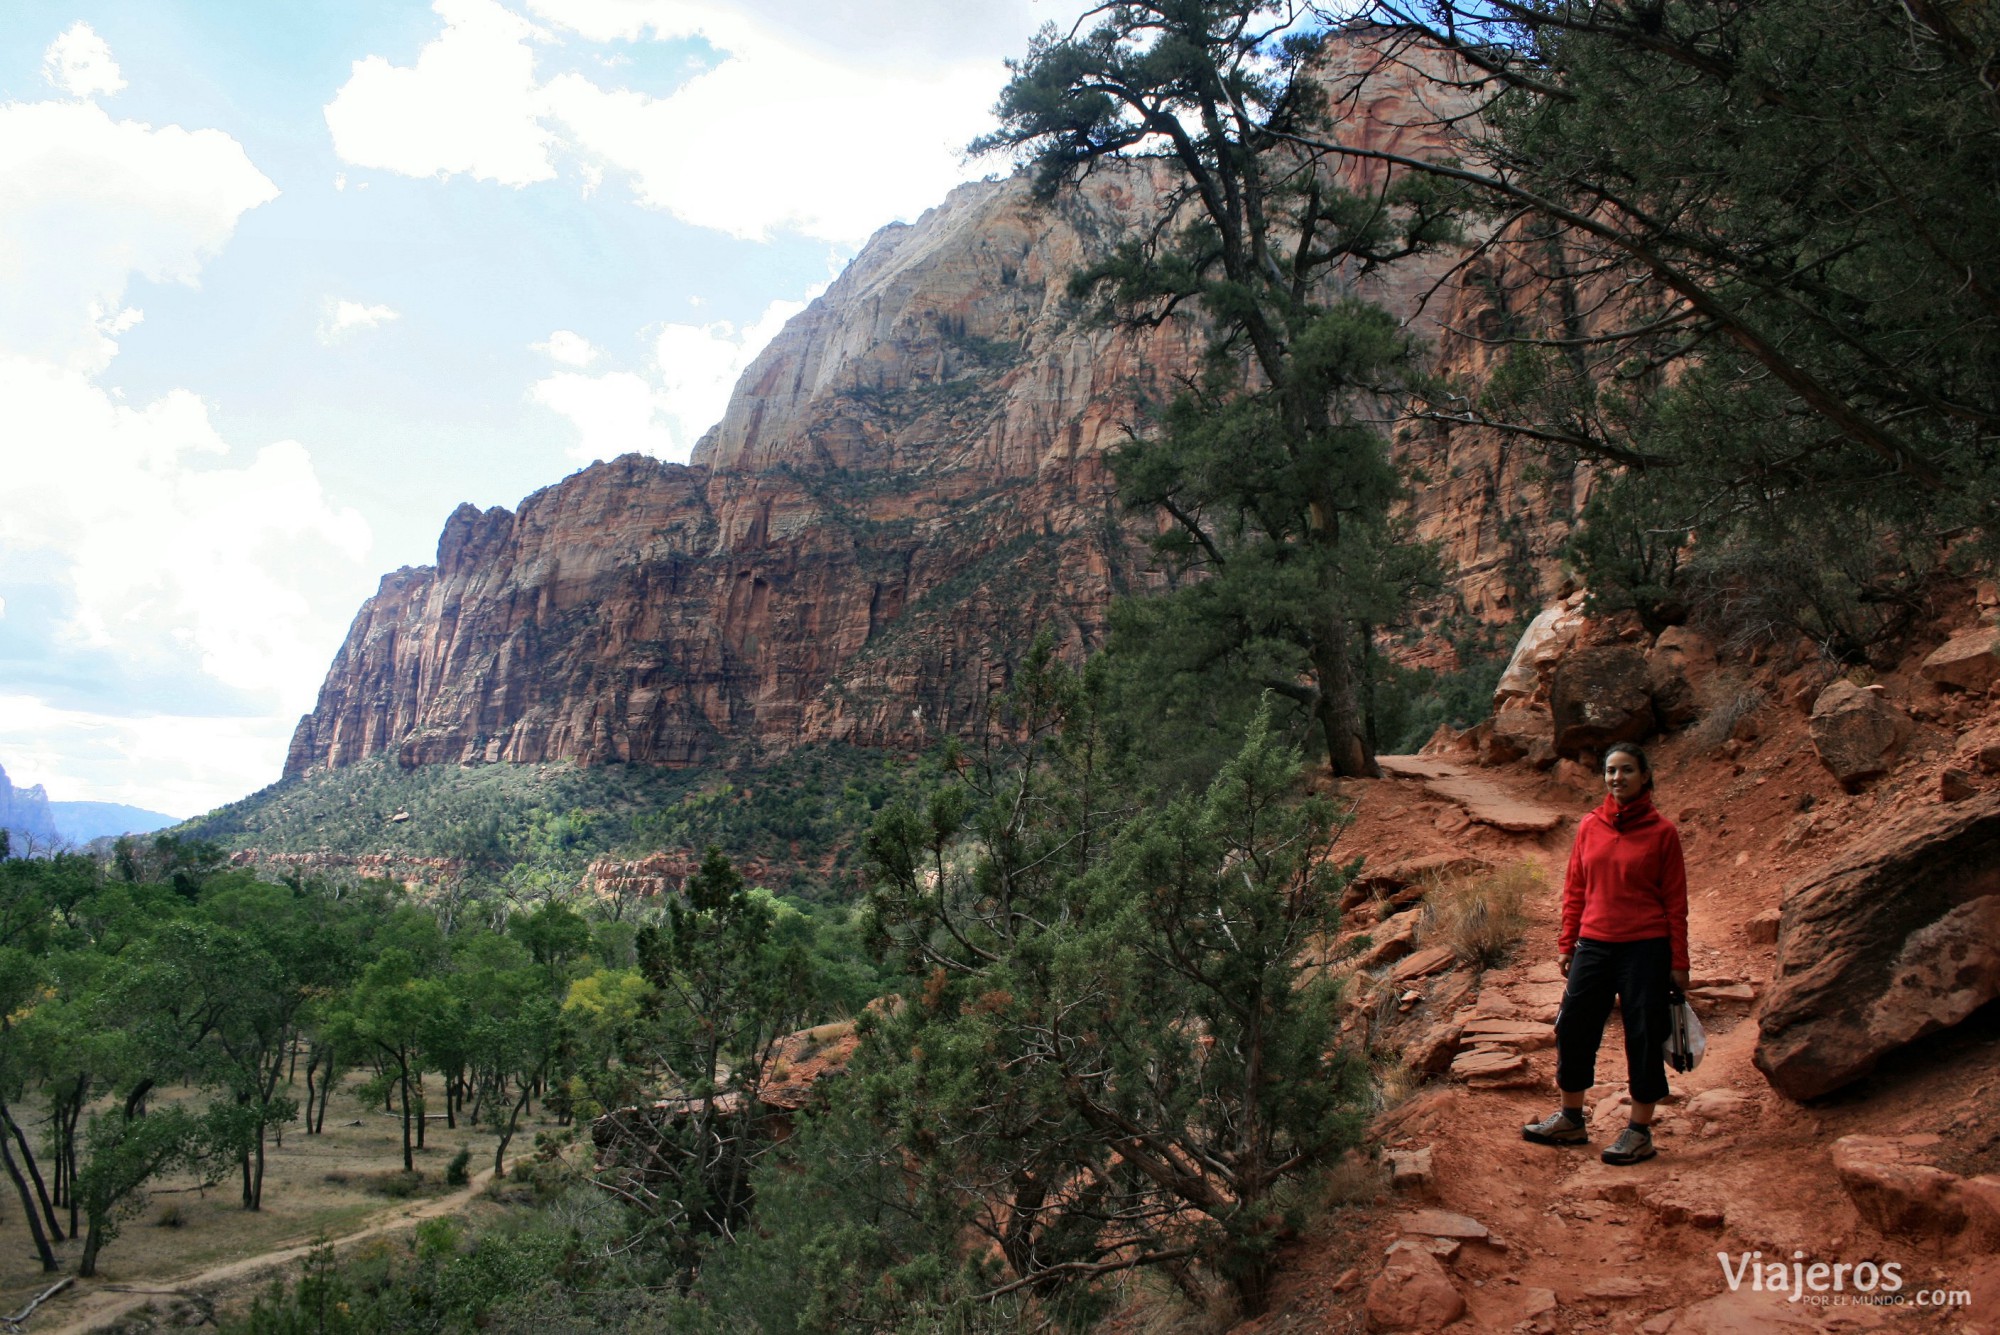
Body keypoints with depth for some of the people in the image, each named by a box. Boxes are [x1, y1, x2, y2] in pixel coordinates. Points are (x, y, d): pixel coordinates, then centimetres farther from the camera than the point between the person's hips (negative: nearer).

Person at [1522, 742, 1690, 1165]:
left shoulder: (1661, 832, -4)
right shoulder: (1589, 827, 6)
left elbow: (1676, 902, -2)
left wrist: (1678, 963, -4)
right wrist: (1566, 945, 9)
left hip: (1645, 949, -4)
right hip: (1593, 946, 4)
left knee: (1643, 1038, 3)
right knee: (1573, 1029, 7)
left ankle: (1640, 1131, 18)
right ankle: (1570, 1120, 24)